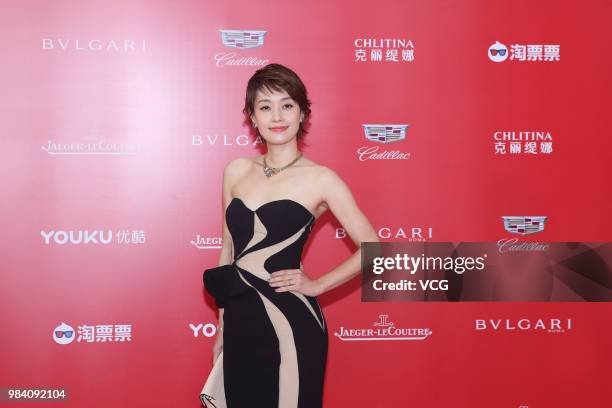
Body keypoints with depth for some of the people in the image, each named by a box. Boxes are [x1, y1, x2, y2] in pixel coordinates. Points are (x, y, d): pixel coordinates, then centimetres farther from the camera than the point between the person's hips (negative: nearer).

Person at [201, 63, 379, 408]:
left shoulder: (320, 179, -5)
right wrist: (222, 325, 14)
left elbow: (372, 248, -3)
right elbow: (228, 250, 13)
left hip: (290, 324, -4)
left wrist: (317, 285, -5)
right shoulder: (236, 171, 7)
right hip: (241, 321, 4)